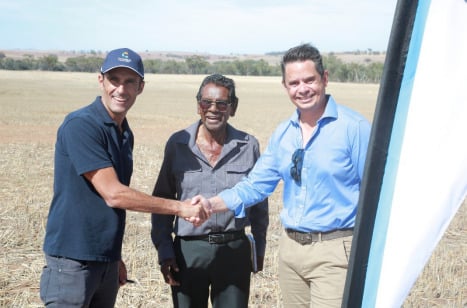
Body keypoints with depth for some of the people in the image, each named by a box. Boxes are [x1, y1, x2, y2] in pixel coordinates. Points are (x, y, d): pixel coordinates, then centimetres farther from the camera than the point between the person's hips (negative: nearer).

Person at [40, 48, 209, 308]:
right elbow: (113, 194, -20)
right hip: (73, 260, -8)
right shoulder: (81, 125, -16)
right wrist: (179, 207, -15)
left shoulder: (125, 133, 10)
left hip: (107, 261, 8)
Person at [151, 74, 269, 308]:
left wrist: (259, 247, 12)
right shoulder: (177, 143, -2)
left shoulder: (248, 146, -1)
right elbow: (162, 199, 6)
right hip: (188, 251, 0)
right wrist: (163, 249, 0)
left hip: (235, 251, 0)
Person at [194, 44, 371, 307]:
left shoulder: (354, 127, -8)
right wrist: (212, 204, -4)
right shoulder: (283, 133, 10)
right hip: (291, 249, 6)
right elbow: (256, 185, 11)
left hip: (334, 252, -6)